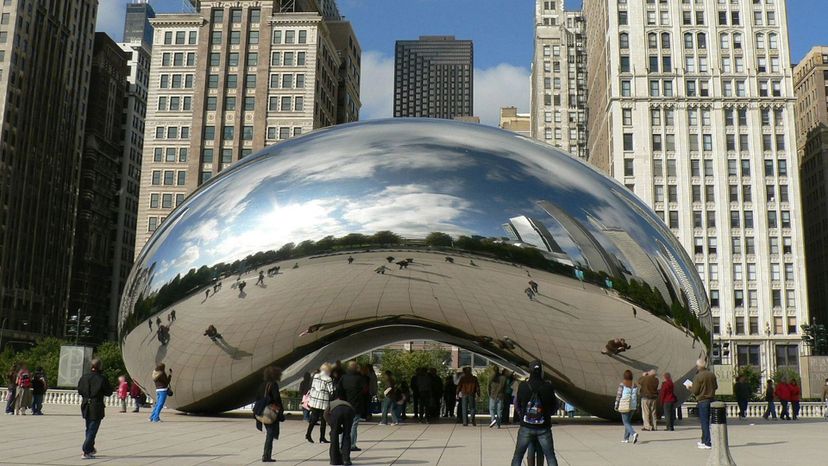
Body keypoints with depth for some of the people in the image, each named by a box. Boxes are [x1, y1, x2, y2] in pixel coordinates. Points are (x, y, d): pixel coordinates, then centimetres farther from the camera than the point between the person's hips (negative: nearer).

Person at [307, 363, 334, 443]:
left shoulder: (315, 376, 4)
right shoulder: (328, 380, -11)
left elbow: (311, 388, 10)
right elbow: (331, 392, -12)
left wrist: (309, 399, 17)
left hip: (314, 401, 5)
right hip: (324, 403, -5)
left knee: (314, 418, 13)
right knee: (323, 420, 4)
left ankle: (308, 434, 5)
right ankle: (322, 438, 9)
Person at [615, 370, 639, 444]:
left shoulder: (622, 384, -11)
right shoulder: (634, 385, 2)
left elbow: (618, 396, -10)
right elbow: (636, 397, 5)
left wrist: (616, 405, -2)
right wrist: (637, 407, 12)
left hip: (624, 406, -5)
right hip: (632, 406, 5)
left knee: (626, 422, -2)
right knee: (628, 421, 17)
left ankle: (634, 433, -26)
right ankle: (626, 438, 18)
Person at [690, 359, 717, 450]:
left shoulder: (698, 376, -16)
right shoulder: (712, 375, 3)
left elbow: (695, 391, -15)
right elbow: (716, 387, 14)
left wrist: (690, 388, 5)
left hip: (702, 401, -6)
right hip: (711, 400, 7)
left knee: (704, 422, -2)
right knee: (707, 421, 17)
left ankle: (707, 443, -2)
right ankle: (704, 441, 27)